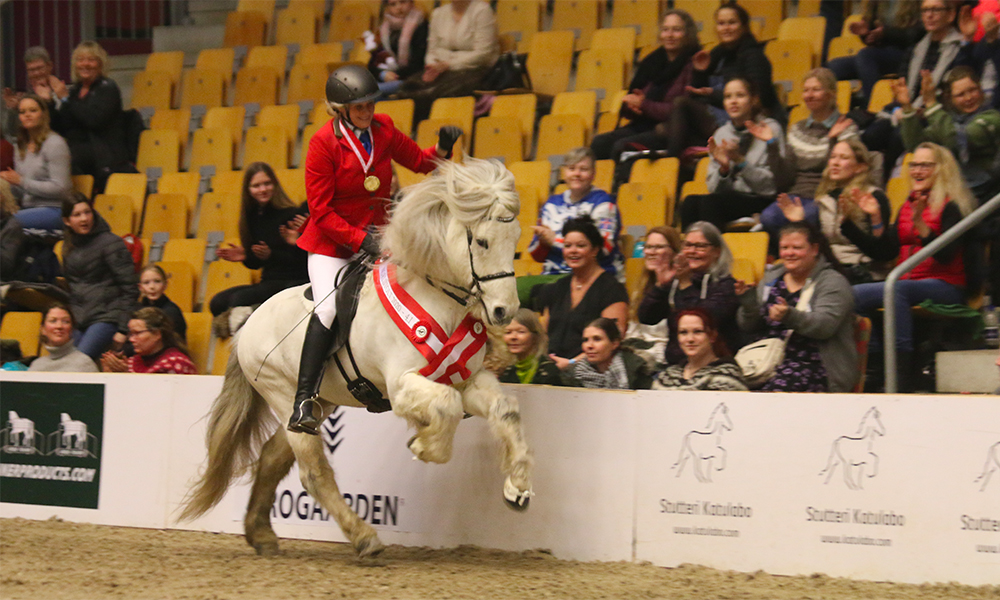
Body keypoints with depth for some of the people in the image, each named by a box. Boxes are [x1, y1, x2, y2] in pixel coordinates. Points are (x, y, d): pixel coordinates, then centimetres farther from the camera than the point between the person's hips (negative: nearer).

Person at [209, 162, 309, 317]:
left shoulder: (290, 214, -11)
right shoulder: (253, 216, 10)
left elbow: (300, 260, -16)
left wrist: (270, 255, -24)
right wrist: (244, 257, -3)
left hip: (291, 283, -8)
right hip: (267, 282, 8)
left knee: (239, 299, -27)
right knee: (218, 303, -9)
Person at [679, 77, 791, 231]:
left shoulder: (770, 129, 0)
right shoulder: (721, 134, 14)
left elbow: (770, 185, -7)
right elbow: (713, 188, 11)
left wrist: (740, 162, -17)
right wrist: (724, 168, -9)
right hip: (728, 199, 5)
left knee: (710, 202, -33)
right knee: (690, 202, -28)